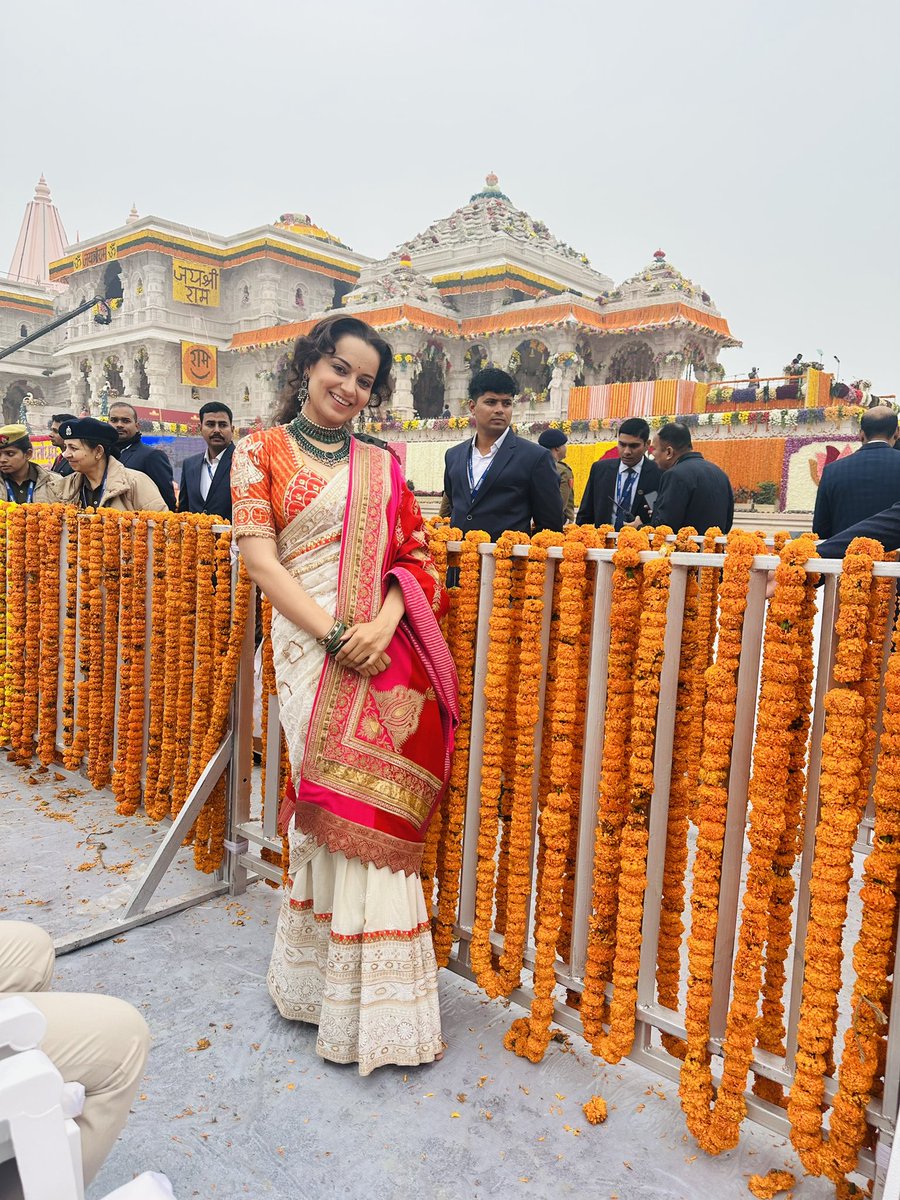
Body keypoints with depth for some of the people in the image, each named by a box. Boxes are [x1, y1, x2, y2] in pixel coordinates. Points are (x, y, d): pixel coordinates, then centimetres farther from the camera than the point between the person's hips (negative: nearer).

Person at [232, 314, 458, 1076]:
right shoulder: (262, 451, 6)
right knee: (345, 812, 0)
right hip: (313, 649, -3)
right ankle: (368, 1008, 18)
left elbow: (415, 555, 9)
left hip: (388, 651, 3)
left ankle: (343, 981, 27)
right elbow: (259, 555, -4)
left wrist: (381, 626, -10)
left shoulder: (382, 464, 15)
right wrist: (336, 633, -14)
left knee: (368, 813, 6)